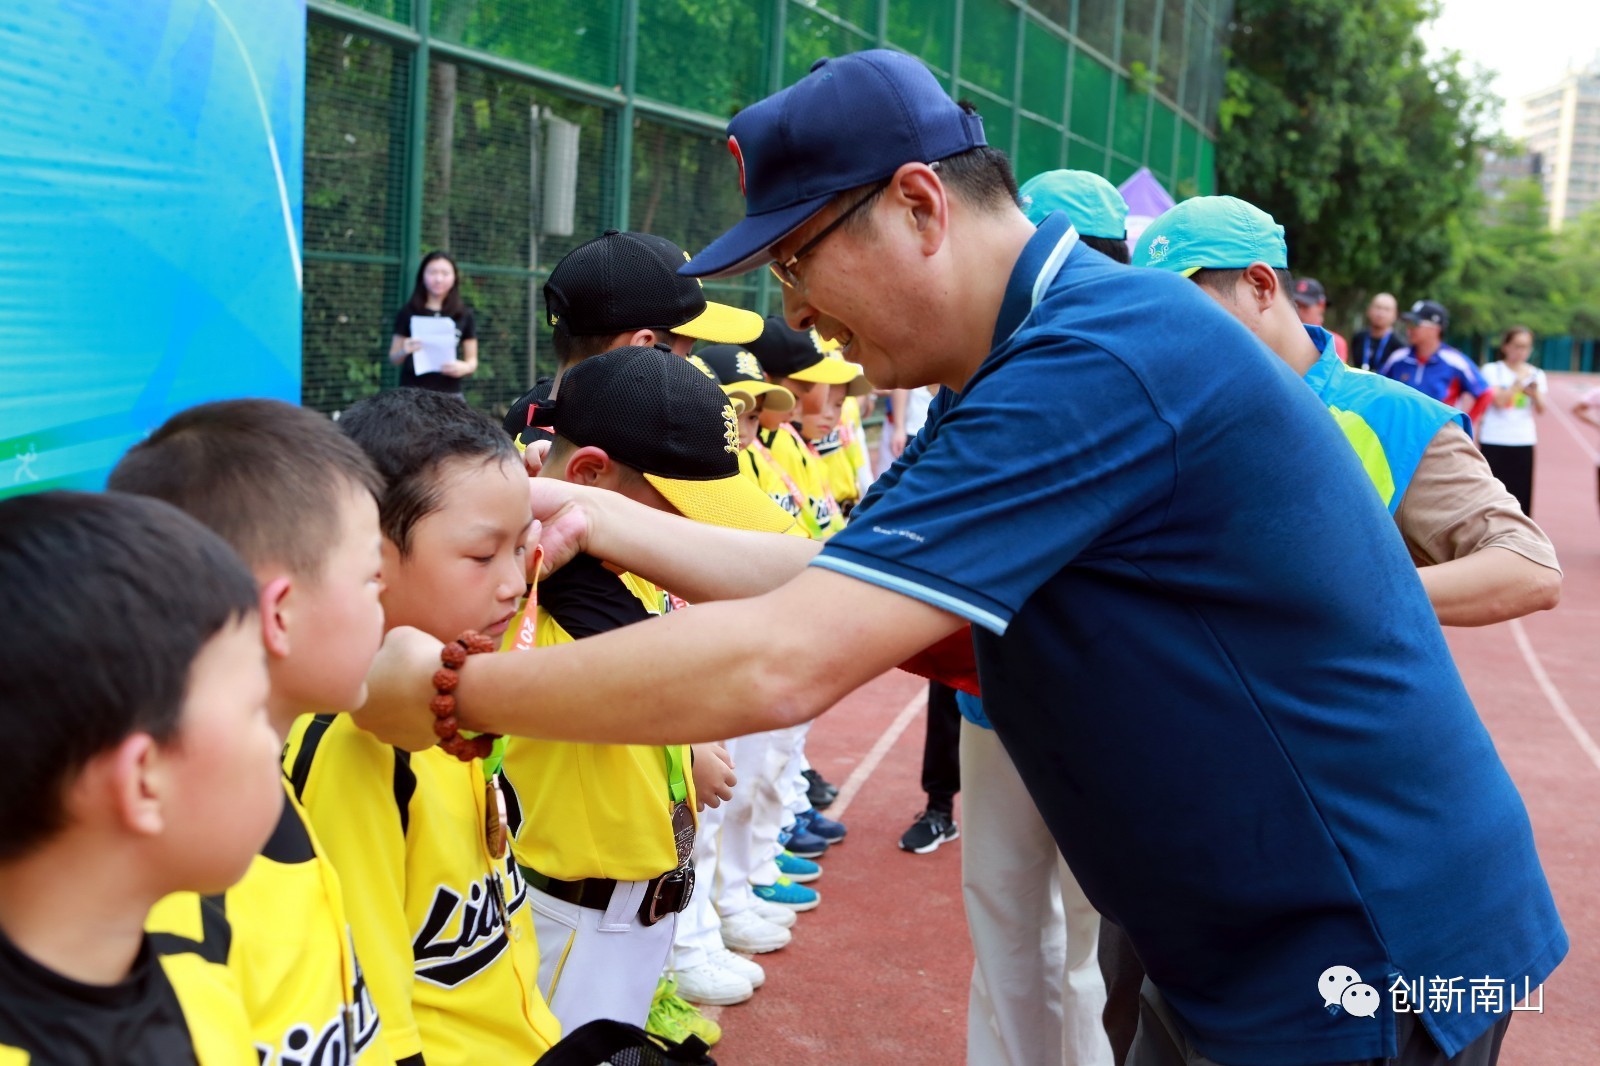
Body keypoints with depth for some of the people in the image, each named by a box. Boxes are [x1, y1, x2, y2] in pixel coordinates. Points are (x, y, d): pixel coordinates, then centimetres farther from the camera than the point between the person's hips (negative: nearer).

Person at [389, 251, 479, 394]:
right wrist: (404, 351, -12)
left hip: (450, 394, 1)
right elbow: (393, 358, 10)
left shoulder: (464, 315, 9)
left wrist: (464, 367, -10)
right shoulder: (408, 312, 6)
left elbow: (472, 360, 12)